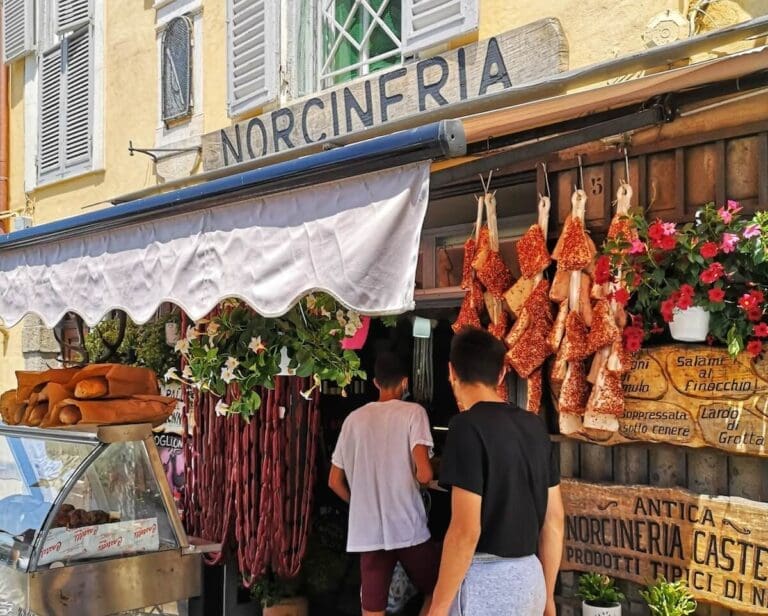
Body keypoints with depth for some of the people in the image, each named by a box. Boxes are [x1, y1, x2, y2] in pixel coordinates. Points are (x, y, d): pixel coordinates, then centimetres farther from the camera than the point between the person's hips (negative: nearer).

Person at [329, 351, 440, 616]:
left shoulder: (355, 419, 8)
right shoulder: (413, 412, -5)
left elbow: (335, 481, 10)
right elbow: (424, 474, -17)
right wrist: (425, 476, 6)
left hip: (367, 531, 4)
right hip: (407, 527, -4)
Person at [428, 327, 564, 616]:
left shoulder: (468, 425, -15)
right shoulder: (534, 425, 7)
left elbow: (466, 530, -20)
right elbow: (554, 520, 10)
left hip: (485, 579, -7)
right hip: (529, 576, 7)